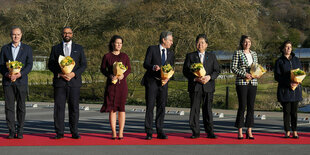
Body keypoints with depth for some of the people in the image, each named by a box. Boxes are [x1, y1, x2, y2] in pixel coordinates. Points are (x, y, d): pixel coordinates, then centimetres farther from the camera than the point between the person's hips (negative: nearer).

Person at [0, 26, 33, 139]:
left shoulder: (27, 49, 8)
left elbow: (29, 65, -1)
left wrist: (19, 74, -16)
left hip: (21, 81, -1)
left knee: (21, 107, -1)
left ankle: (20, 131, 6)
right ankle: (11, 131, 5)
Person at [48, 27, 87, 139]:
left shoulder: (79, 48, 11)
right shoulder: (55, 48, 11)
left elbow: (83, 65, 6)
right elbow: (50, 64, 7)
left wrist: (74, 74, -10)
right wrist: (59, 74, -10)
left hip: (74, 81, 0)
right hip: (59, 82, 0)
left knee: (74, 107, 0)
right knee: (59, 107, -2)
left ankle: (74, 132, 6)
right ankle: (59, 132, 2)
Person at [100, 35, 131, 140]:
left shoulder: (125, 56, 7)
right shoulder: (107, 56, 2)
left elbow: (129, 69, 8)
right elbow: (102, 69, 5)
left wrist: (123, 75, -13)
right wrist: (110, 75, -13)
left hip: (122, 84, 1)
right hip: (111, 84, -1)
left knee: (121, 108, 0)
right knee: (112, 108, -1)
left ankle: (121, 132, 6)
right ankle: (113, 132, 6)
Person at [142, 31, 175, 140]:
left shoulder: (171, 53, 14)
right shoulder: (152, 49, 1)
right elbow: (145, 64, -5)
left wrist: (168, 78, -7)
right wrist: (153, 67, -25)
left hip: (163, 83, 4)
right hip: (151, 82, -4)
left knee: (161, 107, 3)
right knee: (150, 107, -4)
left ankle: (160, 132, 9)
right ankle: (149, 133, 0)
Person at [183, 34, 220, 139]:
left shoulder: (212, 56, 14)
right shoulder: (190, 56, 8)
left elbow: (217, 70, 9)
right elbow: (185, 71, 2)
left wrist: (209, 77, -11)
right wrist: (195, 78, -13)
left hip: (208, 87, 1)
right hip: (195, 87, -1)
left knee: (208, 109, 2)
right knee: (194, 109, 0)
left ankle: (209, 132, 8)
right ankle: (195, 132, 6)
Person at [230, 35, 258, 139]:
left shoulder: (254, 54, 15)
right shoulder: (237, 53, -1)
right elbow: (233, 67, -6)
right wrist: (244, 74, -15)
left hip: (253, 83, 5)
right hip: (241, 83, -5)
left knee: (251, 107, 3)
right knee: (242, 106, -6)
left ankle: (249, 132, 8)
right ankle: (240, 132, 0)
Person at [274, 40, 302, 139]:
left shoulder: (296, 60, 12)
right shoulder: (279, 61, 1)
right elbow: (277, 77, -4)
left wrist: (298, 82, -9)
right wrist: (288, 83, -17)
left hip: (296, 89, 2)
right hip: (284, 89, -2)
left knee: (294, 111, 3)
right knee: (286, 111, 0)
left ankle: (295, 132, 8)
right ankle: (287, 132, 8)